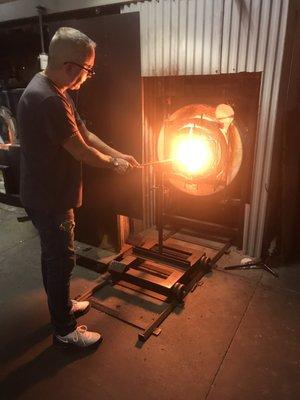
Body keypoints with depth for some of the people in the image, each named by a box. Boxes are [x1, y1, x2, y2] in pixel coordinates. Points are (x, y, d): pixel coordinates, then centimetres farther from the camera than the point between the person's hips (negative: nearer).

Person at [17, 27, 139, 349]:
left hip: (49, 194, 10)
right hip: (48, 199, -10)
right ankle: (64, 330, 25)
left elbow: (85, 134, 11)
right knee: (61, 260, 4)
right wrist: (114, 165, -5)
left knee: (54, 255, 22)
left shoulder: (54, 92, 8)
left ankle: (62, 306, 44)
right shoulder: (47, 99, -26)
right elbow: (82, 152, -21)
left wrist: (119, 154, 6)